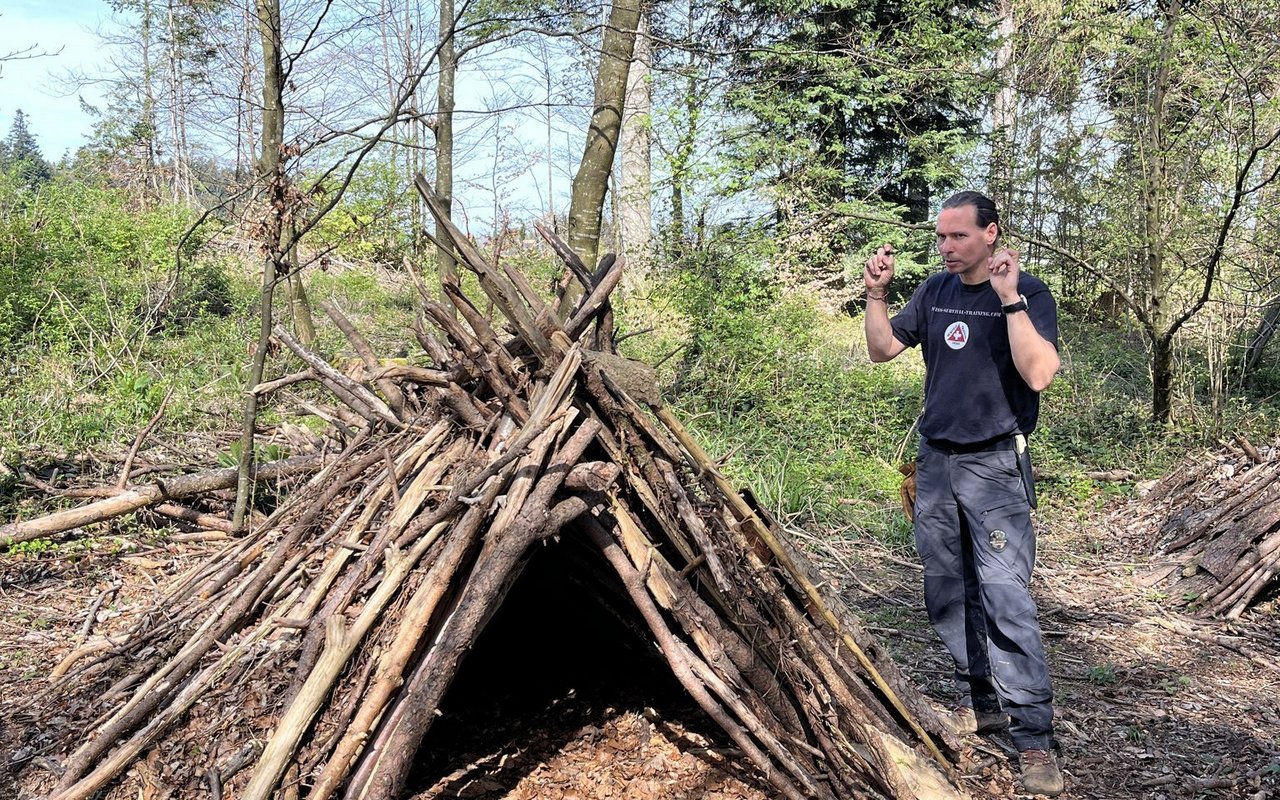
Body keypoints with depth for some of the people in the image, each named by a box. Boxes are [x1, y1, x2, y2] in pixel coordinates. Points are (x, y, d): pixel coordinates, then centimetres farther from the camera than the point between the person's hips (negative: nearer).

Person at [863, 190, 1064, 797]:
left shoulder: (1028, 293, -7)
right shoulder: (936, 291, 8)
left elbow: (1039, 373, -21)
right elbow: (882, 349, 12)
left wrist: (1010, 299, -25)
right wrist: (876, 294, -2)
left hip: (995, 466, -6)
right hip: (936, 462, 6)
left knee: (1004, 597, -12)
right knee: (948, 592, 10)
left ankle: (1034, 737, -5)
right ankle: (980, 702, 24)